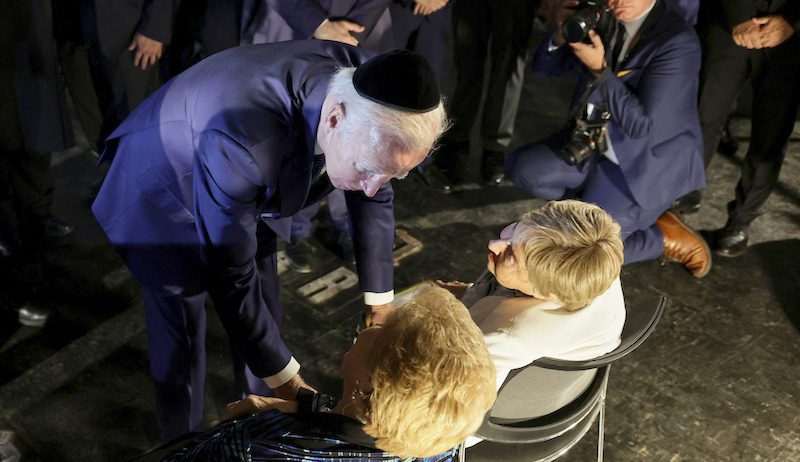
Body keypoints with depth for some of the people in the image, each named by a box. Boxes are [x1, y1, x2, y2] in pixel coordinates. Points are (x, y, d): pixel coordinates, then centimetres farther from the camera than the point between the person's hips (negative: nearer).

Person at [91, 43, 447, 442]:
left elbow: (374, 196, -6)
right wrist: (285, 379, -21)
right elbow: (229, 277, -31)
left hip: (246, 195, 5)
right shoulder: (242, 141, -45)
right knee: (180, 347, 4)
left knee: (265, 324, 14)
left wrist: (380, 304, -1)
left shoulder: (372, 97, -26)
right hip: (167, 202, -5)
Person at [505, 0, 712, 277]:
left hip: (649, 162, -7)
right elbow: (545, 67, 3)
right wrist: (561, 35, -18)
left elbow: (641, 125, -26)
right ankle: (598, 203, 8)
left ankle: (667, 238, 8)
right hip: (598, 144, 7)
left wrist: (599, 69, -29)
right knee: (523, 168, -7)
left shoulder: (677, 41, -24)